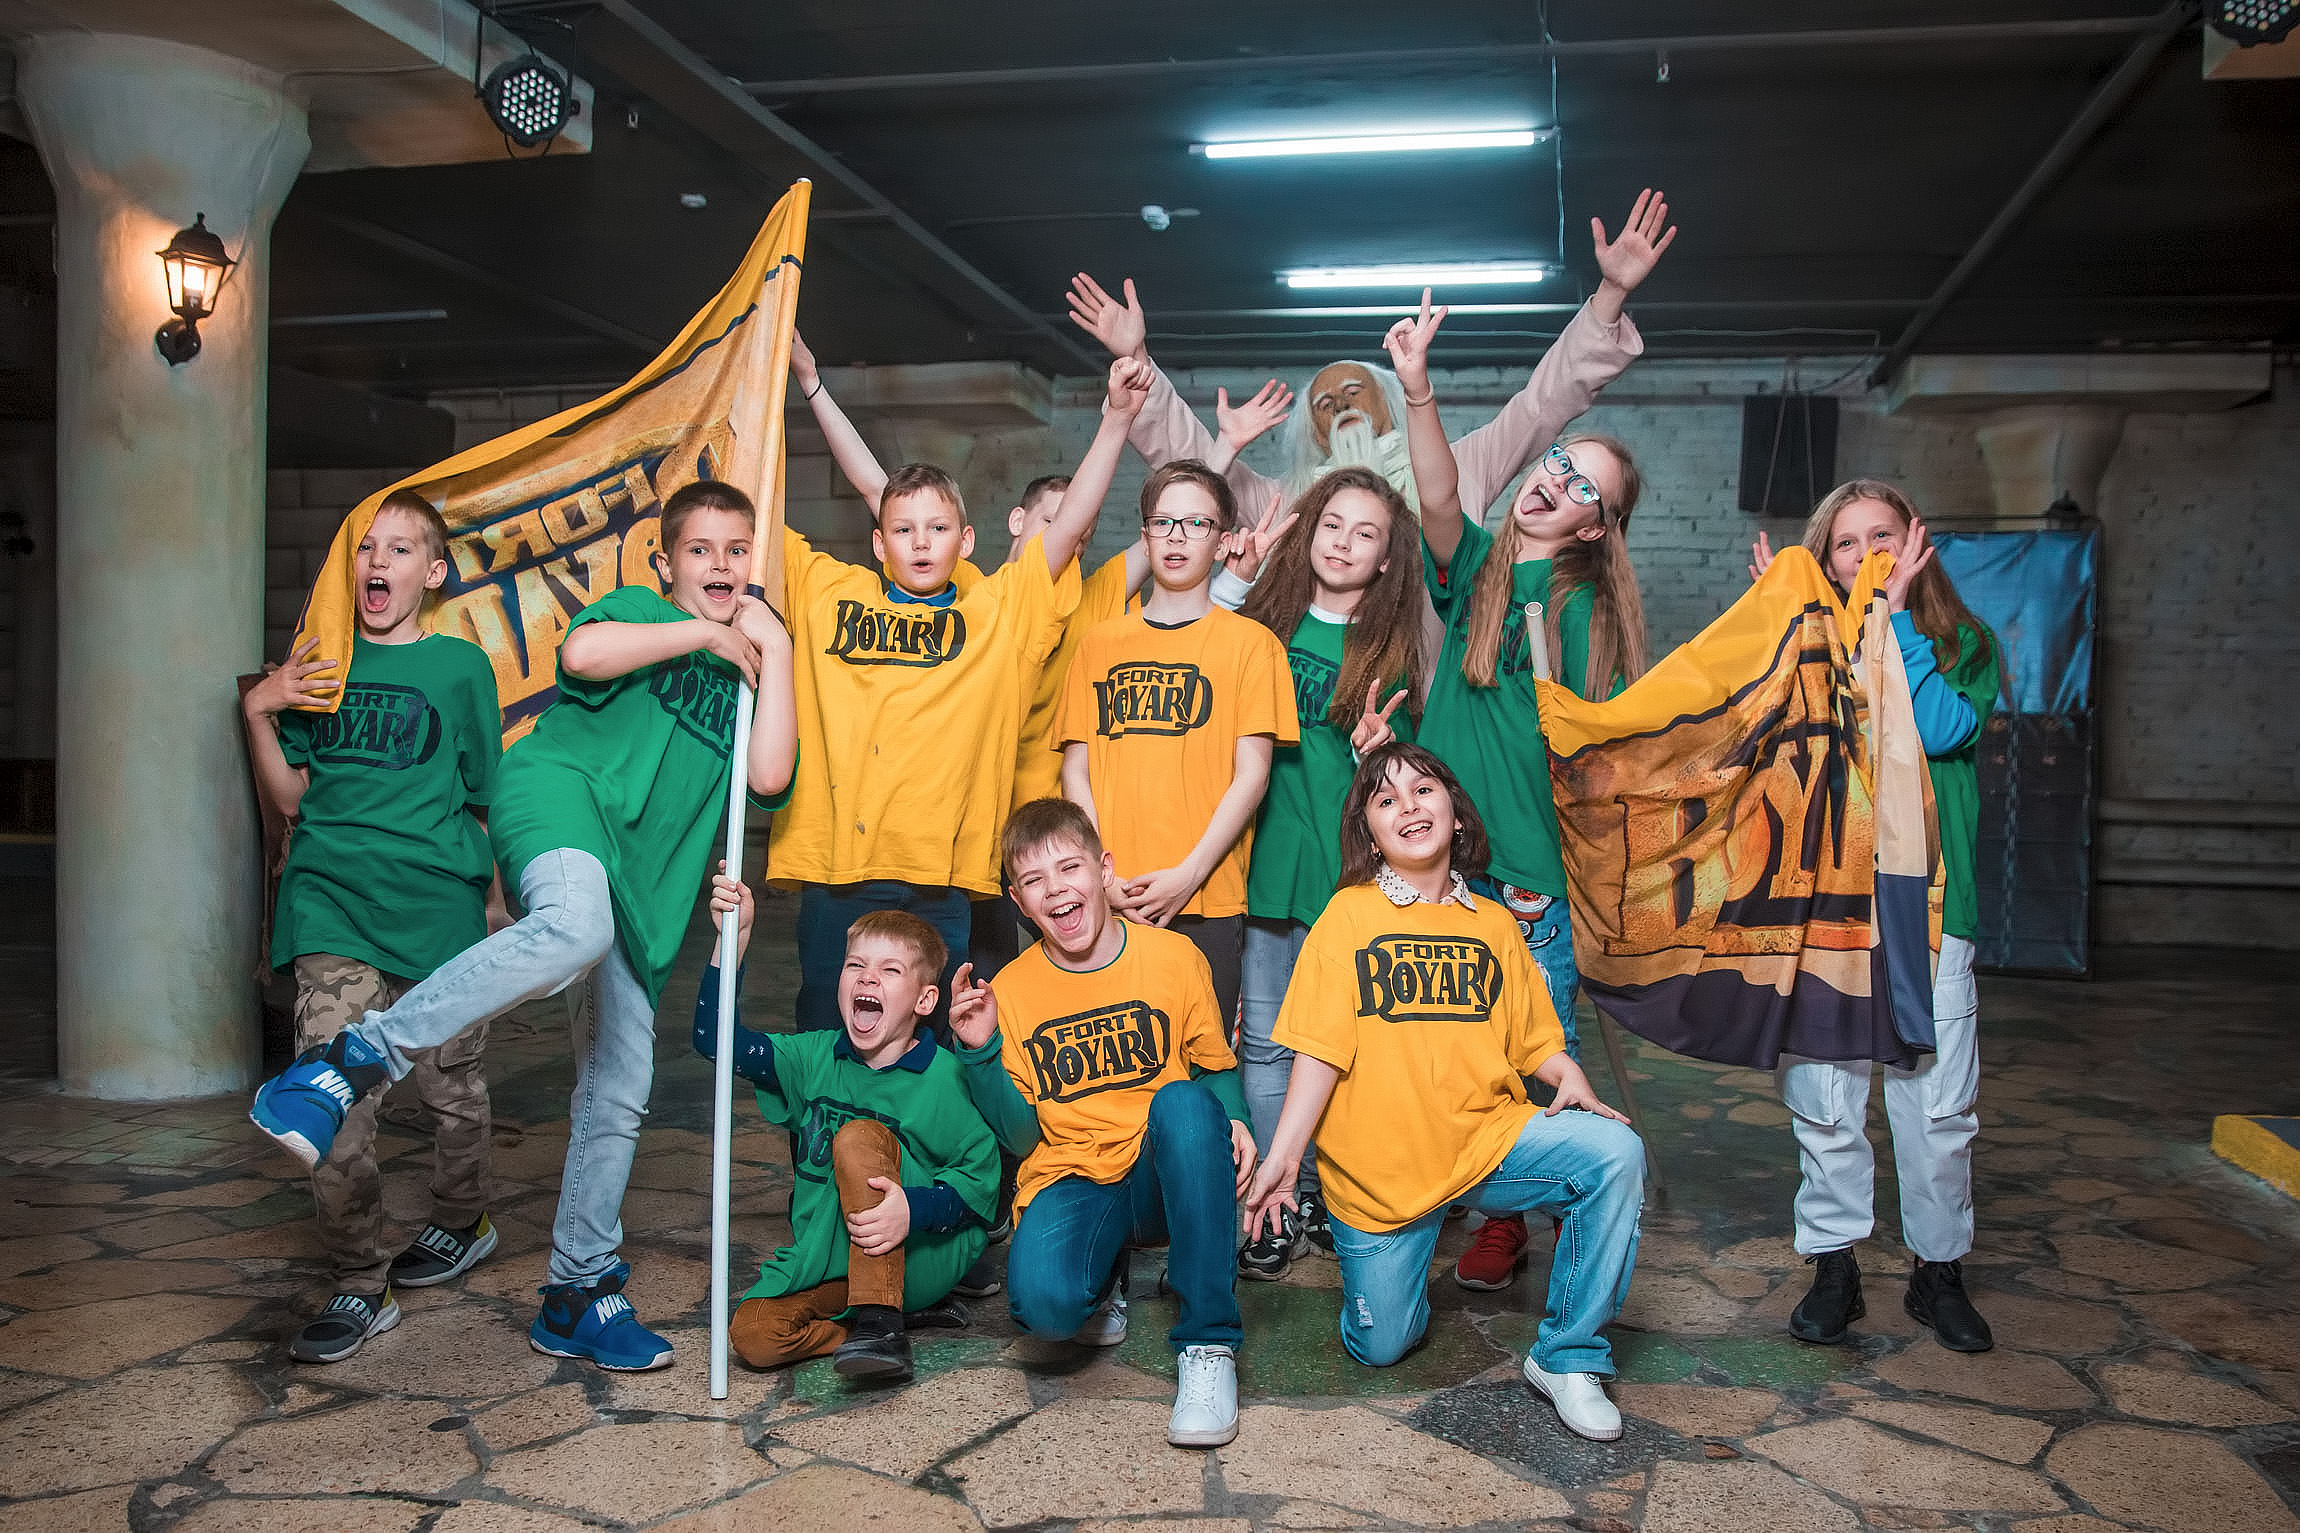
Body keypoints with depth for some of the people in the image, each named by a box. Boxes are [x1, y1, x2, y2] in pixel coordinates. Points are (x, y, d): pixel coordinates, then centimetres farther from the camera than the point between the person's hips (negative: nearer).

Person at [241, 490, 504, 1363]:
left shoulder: (460, 666, 4)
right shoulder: (319, 663, 11)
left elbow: (485, 799, 8)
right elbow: (289, 799, 12)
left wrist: (489, 897, 7)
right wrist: (258, 712, 0)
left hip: (438, 907, -1)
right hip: (332, 904, 2)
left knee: (451, 1088, 10)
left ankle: (461, 1223, 36)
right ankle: (360, 1285, 2)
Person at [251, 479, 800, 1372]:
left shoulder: (743, 675, 23)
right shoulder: (638, 610, 13)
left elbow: (770, 776, 3)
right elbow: (581, 652, -11)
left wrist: (773, 649, 7)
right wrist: (702, 633, -2)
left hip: (643, 888, 6)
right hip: (559, 790, -5)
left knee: (617, 1094, 5)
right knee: (575, 925, -43)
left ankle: (578, 1295, 17)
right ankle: (351, 1062, -35)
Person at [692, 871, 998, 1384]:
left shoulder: (945, 1077, -9)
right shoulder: (815, 1058, 4)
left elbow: (981, 1176, -11)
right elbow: (716, 1040, -4)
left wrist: (913, 1210, -31)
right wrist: (734, 937, -14)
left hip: (926, 1257, -3)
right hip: (831, 1265, 4)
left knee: (857, 1136, -25)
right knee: (752, 1334, -23)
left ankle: (877, 1322, -26)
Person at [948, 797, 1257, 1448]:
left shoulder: (1174, 957, -2)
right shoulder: (1010, 991, 0)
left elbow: (1217, 1067, 9)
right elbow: (1020, 1136, 2)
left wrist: (1233, 1121, -13)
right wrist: (980, 1053, -14)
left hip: (1165, 1177, 0)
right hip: (1071, 1179, 0)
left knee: (1183, 1102, -36)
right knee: (1041, 1299, -34)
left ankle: (1208, 1342, -24)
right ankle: (1104, 1280, 9)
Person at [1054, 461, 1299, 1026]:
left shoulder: (1250, 642, 3)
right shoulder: (1100, 641, 13)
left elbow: (1251, 774, -3)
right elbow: (1076, 770, 9)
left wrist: (1189, 874, -12)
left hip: (1207, 901, -2)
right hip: (1104, 904, 3)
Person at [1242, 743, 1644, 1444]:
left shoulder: (1492, 923, 8)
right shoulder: (1348, 916, -3)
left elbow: (1534, 1036, 10)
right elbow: (1319, 1051, -7)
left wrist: (1571, 1079, -11)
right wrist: (1282, 1157, -15)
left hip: (1488, 1137, 2)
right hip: (1379, 1169, -2)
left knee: (1615, 1152, -23)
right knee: (1379, 1346, 0)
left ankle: (1568, 1358, -8)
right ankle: (1400, 1255, 35)